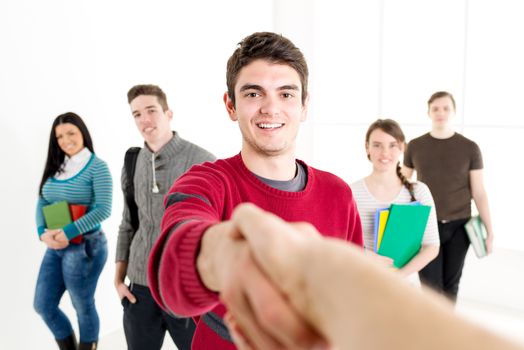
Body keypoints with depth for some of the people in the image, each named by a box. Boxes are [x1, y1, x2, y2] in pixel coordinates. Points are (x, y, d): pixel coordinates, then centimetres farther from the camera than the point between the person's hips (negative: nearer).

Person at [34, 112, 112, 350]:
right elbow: (42, 202, 8)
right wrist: (43, 232, -10)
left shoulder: (97, 166, -10)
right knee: (43, 305, 13)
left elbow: (103, 210, -18)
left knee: (83, 308, 8)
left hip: (85, 247, -7)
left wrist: (68, 233, -22)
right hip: (55, 247, 7)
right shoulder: (56, 166, 10)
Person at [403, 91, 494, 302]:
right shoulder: (415, 146, 0)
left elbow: (479, 192, 0)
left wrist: (489, 230, -2)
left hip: (459, 226, 1)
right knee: (431, 287, -3)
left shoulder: (470, 148, -2)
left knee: (450, 284, 11)